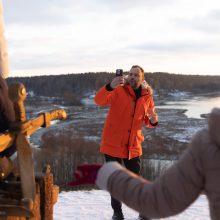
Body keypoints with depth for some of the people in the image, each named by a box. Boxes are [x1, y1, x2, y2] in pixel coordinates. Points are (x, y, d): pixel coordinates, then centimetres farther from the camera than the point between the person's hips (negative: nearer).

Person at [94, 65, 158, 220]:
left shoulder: (147, 96, 1)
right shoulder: (119, 91, -11)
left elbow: (149, 120, 12)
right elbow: (100, 100, -28)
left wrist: (153, 120, -13)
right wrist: (110, 86, -47)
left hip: (133, 146, 3)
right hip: (113, 143, -2)